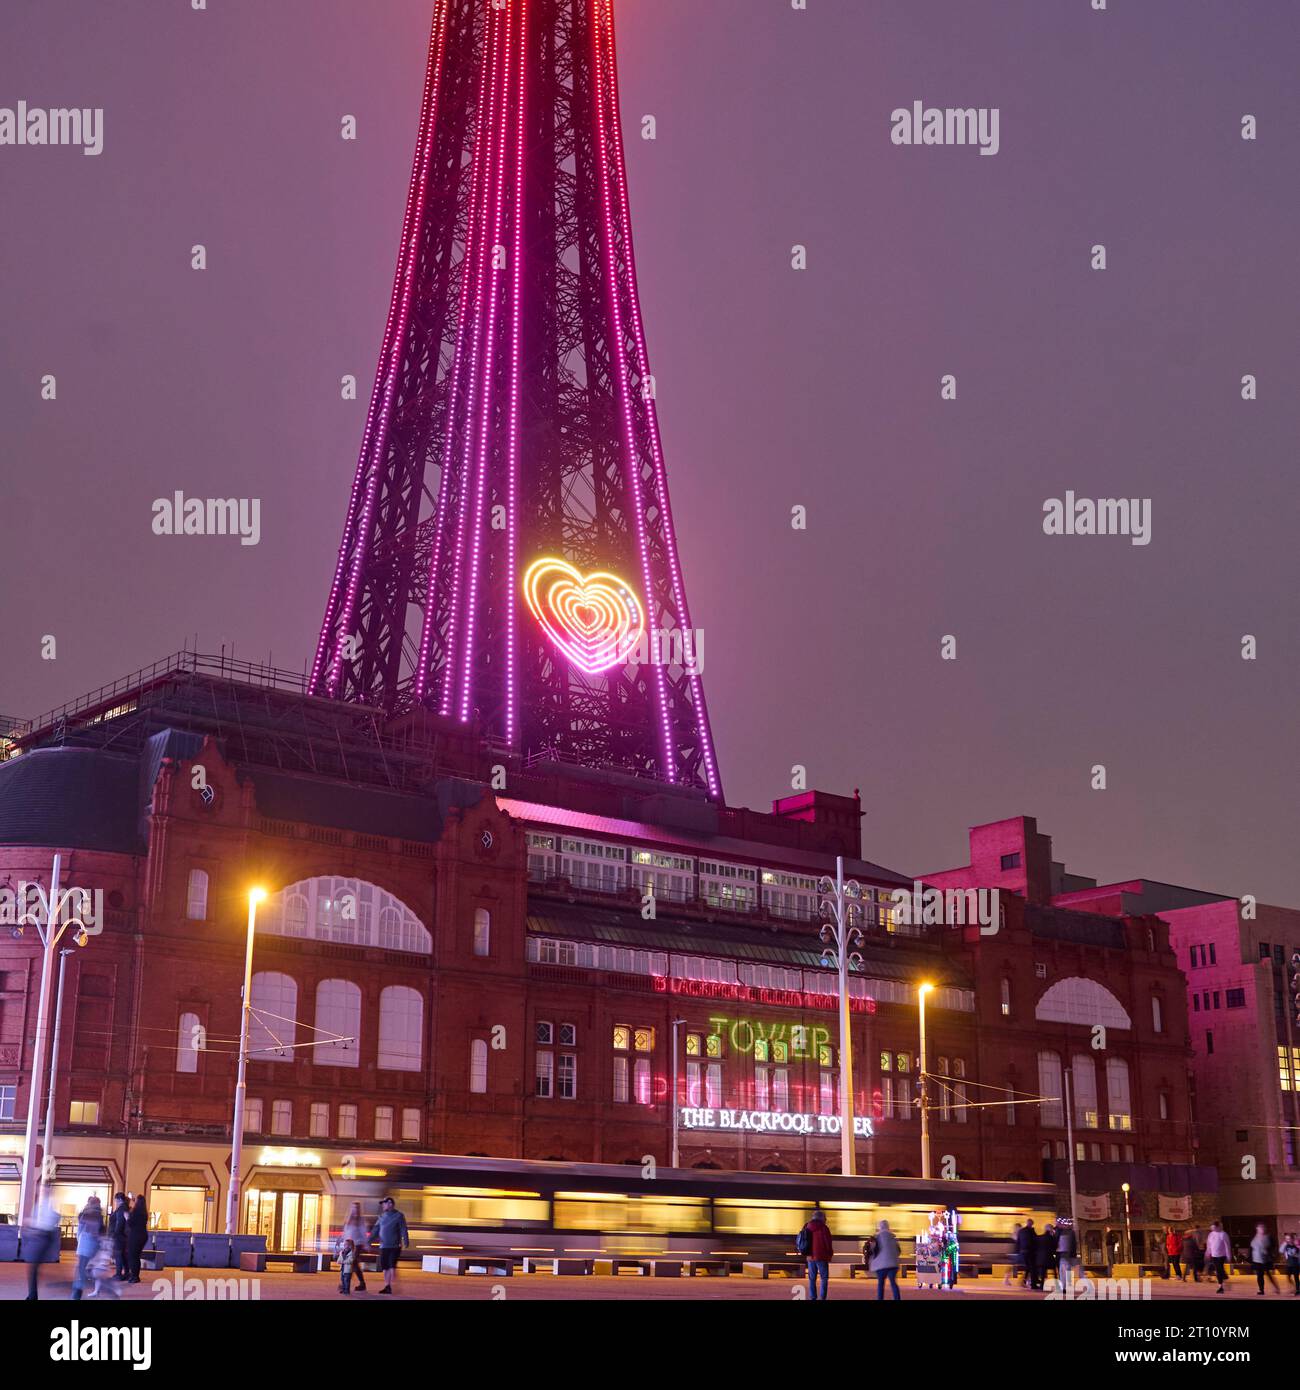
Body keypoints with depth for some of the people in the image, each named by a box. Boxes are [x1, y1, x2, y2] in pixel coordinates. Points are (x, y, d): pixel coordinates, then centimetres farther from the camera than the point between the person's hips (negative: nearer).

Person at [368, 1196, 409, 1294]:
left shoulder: (398, 1216, -3)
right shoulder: (382, 1217, 12)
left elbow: (403, 1230, -9)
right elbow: (375, 1230, 13)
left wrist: (406, 1241, -19)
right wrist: (369, 1241, 5)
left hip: (395, 1246, -5)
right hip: (384, 1246, 5)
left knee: (392, 1266, -10)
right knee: (384, 1267, 6)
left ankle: (392, 1286, -8)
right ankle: (387, 1286, 15)